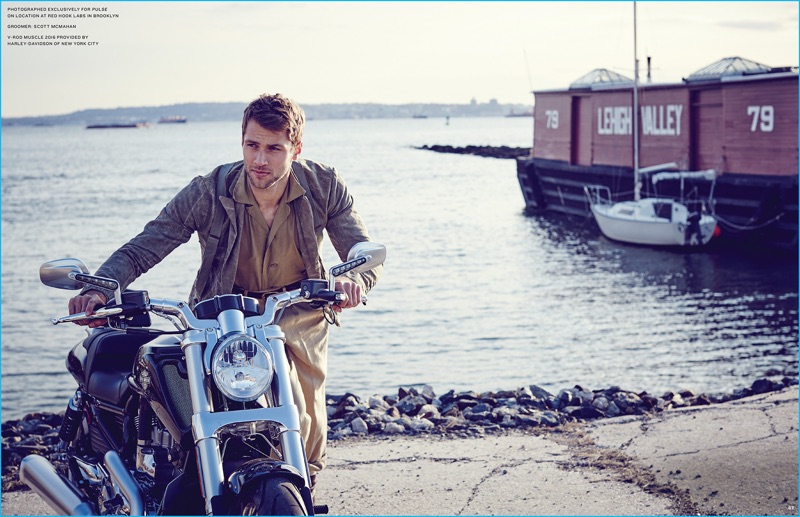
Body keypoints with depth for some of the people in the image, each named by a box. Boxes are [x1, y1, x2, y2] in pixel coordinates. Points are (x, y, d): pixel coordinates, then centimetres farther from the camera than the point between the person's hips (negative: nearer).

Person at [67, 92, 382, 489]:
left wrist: (354, 279, -42)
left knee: (307, 422, 5)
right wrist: (98, 290, -40)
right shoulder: (208, 193, -20)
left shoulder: (325, 187, -14)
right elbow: (141, 249, -21)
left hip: (299, 311, 3)